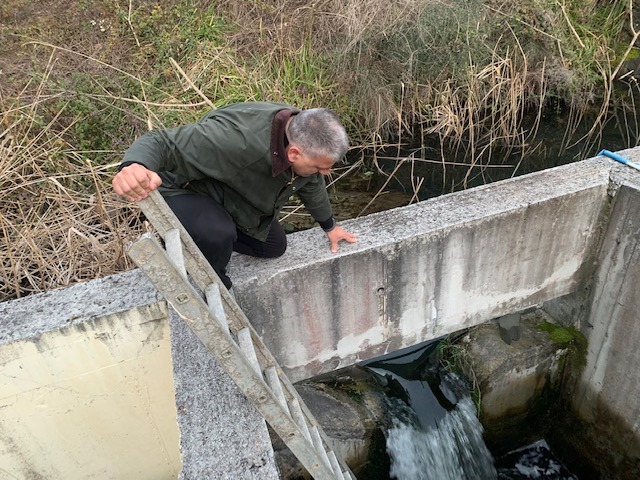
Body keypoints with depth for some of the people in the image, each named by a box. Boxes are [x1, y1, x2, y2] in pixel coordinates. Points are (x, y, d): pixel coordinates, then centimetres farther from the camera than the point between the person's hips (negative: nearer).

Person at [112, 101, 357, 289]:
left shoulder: (303, 136, -18)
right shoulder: (235, 138, -44)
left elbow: (311, 183, 4)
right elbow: (161, 142, -40)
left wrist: (329, 226, 19)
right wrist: (134, 167, -66)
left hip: (236, 197, 7)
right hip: (187, 190, -7)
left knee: (274, 247, 11)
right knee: (218, 233, -38)